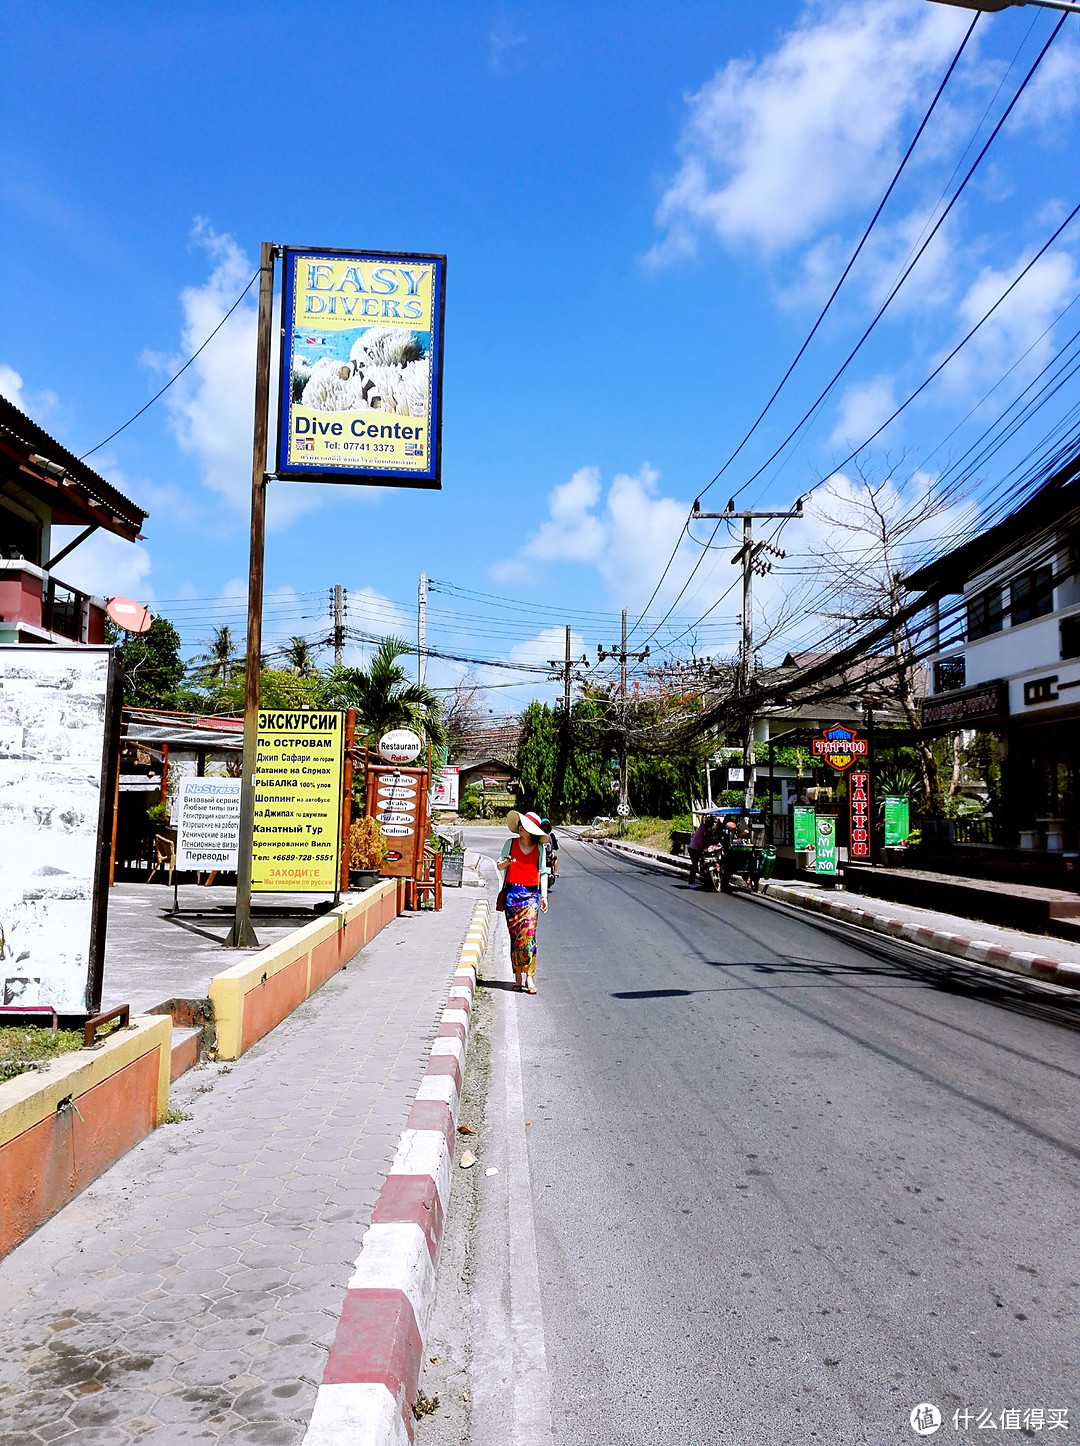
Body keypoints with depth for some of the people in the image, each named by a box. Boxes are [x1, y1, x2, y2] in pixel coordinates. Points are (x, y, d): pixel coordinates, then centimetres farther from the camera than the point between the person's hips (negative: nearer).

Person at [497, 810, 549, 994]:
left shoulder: (540, 848, 7)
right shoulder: (510, 843, 7)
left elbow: (543, 872, 11)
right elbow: (499, 866, 12)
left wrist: (544, 896, 4)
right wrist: (507, 863, -11)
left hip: (531, 894, -1)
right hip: (512, 892, 1)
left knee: (528, 932, -13)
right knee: (515, 933, 1)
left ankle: (529, 977, -12)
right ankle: (518, 976, 9)